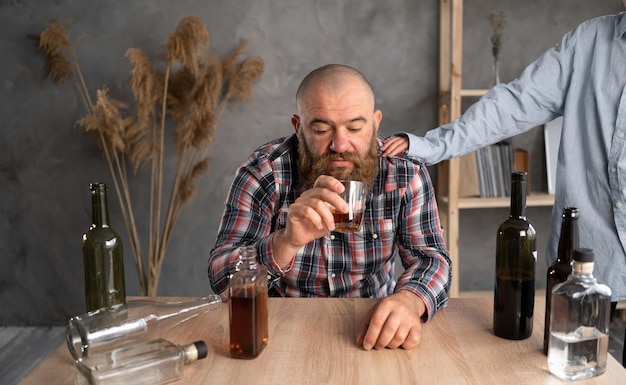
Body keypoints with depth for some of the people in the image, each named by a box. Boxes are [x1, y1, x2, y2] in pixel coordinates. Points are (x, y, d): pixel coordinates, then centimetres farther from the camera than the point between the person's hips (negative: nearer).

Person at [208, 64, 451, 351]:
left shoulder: (405, 172, -6)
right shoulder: (262, 173, -13)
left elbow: (431, 258, -8)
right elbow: (222, 281, -16)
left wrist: (410, 300, -31)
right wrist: (286, 242, -35)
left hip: (373, 335, 3)